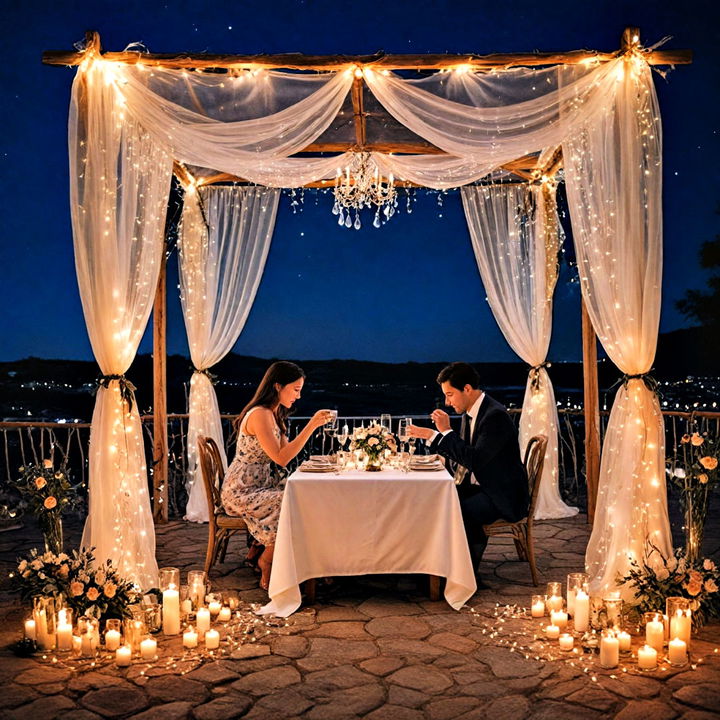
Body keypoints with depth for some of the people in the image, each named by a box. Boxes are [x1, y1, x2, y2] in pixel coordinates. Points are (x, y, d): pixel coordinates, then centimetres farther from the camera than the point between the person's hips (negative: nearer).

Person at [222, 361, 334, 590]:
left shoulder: (275, 414, 12)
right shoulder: (260, 414, -19)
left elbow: (285, 451, 7)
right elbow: (281, 458, -25)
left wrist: (313, 424, 0)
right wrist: (311, 426, -26)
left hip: (259, 486, 10)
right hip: (242, 492, -10)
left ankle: (257, 550, 7)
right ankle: (266, 563, 0)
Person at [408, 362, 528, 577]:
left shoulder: (495, 416, -20)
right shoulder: (469, 414, 9)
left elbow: (475, 460, -28)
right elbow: (460, 454, 16)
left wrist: (446, 431, -22)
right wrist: (430, 435, 4)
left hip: (503, 495, -9)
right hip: (477, 487, 9)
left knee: (462, 512, -30)